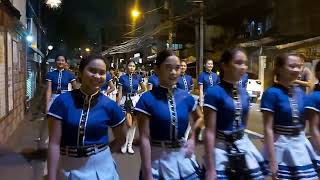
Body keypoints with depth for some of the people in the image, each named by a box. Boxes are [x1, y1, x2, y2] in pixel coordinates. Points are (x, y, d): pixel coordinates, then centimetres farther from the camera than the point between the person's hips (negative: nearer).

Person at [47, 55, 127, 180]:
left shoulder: (110, 105, -8)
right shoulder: (62, 101, -11)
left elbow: (121, 138, 7)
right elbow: (54, 144, -12)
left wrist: (102, 153, 1)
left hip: (101, 167, 0)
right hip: (68, 169, 0)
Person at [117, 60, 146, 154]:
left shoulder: (138, 77, 1)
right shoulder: (122, 78, -3)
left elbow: (143, 88, 14)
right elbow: (120, 92, -4)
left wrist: (136, 93, 8)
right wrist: (118, 104, -8)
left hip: (135, 100, 2)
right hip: (125, 100, -2)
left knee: (133, 124, 7)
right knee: (129, 124, -10)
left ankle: (129, 145, 19)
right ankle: (125, 143, 11)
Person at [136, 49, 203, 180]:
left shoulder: (186, 97, -1)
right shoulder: (147, 99, -13)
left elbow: (198, 119, 18)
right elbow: (144, 138, -14)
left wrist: (192, 140, 3)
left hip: (183, 157, 4)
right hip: (158, 159, -3)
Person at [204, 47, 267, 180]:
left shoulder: (244, 93, 3)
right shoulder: (214, 93, -17)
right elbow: (209, 132, -18)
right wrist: (211, 169, -19)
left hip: (244, 146, 6)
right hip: (221, 149, -6)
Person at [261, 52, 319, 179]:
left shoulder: (300, 92, 4)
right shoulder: (271, 93, -16)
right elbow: (268, 129, -17)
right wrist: (272, 161, -18)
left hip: (301, 145, 6)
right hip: (281, 147, -6)